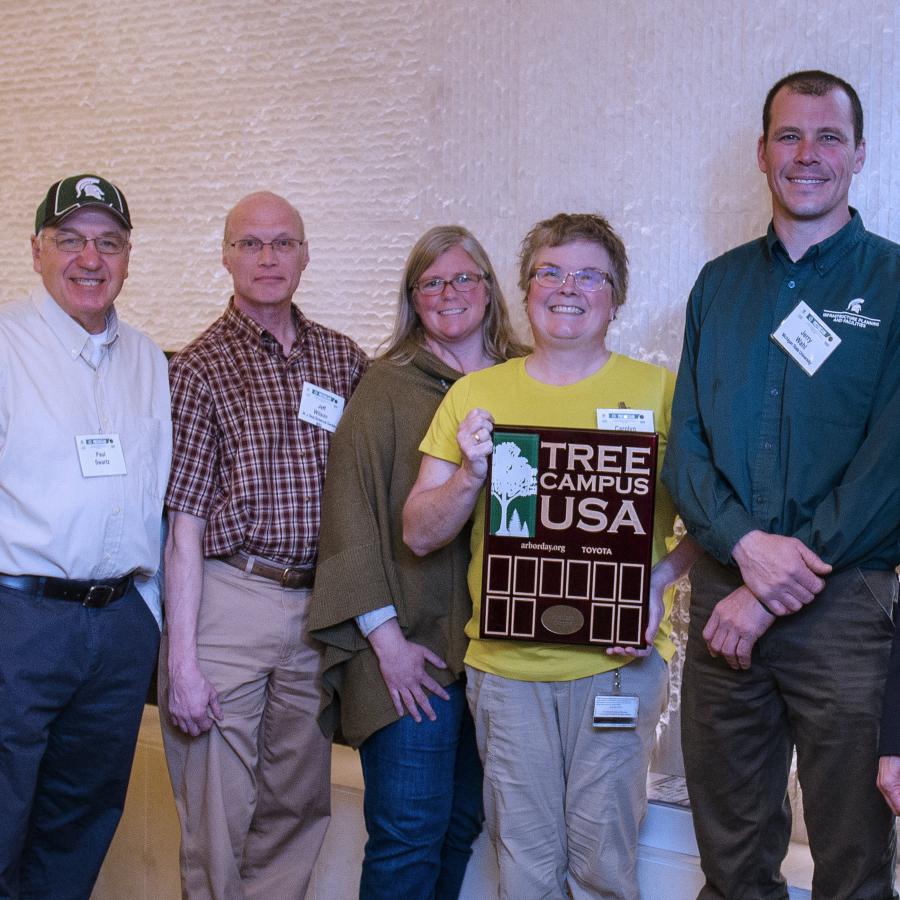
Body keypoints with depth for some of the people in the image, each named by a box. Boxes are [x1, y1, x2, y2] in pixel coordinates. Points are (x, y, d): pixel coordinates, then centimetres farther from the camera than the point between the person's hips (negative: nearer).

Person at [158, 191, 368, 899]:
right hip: (228, 600, -4)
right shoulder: (200, 368, -3)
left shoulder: (345, 360, 9)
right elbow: (184, 523, -7)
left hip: (316, 606, 4)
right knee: (218, 818, 4)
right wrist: (182, 661, -12)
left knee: (300, 808, 14)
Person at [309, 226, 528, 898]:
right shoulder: (388, 388, -2)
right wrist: (386, 637, -12)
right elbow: (352, 514, -7)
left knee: (464, 822, 13)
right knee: (409, 830, -3)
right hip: (412, 643, -4)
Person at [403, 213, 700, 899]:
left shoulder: (659, 391, 0)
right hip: (504, 660, 2)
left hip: (618, 659, -1)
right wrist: (471, 475, -12)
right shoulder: (475, 393, 6)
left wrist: (659, 581, -15)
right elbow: (419, 534, 5)